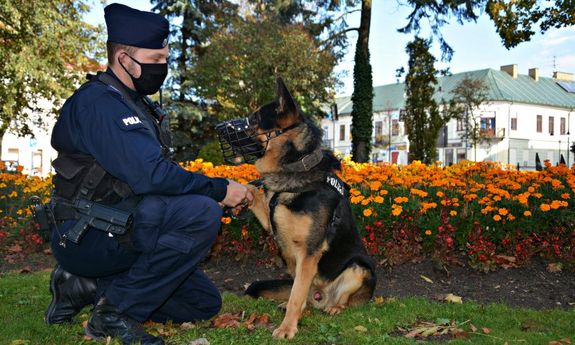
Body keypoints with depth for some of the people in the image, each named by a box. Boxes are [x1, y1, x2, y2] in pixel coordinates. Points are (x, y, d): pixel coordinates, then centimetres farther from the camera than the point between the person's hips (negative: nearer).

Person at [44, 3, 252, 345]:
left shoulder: (138, 104, 14)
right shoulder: (100, 102, -17)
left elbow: (156, 173, 13)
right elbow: (150, 175, -29)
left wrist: (219, 191, -1)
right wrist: (220, 190, -19)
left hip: (123, 232, 9)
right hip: (88, 237, -9)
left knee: (206, 302, 10)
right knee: (202, 214, -28)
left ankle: (88, 287, 10)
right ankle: (117, 312, -15)